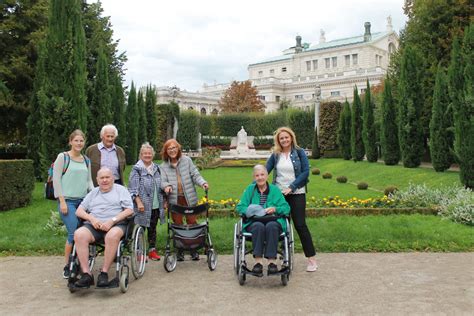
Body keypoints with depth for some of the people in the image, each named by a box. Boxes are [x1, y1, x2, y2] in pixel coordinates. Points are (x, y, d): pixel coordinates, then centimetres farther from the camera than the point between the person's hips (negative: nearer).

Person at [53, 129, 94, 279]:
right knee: (74, 233, -12)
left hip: (83, 200, 5)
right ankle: (67, 267, 3)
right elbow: (56, 179, -5)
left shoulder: (86, 160, 14)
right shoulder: (63, 157, -2)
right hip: (67, 201, -5)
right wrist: (62, 201, -11)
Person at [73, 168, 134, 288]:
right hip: (93, 225, 3)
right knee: (79, 234, -29)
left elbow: (129, 210, 3)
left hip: (116, 224, -3)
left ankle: (104, 273, -29)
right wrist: (91, 218, -3)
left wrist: (112, 221, -11)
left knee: (113, 235, -39)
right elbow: (79, 211, 19)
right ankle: (86, 274, -29)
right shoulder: (93, 193, 27)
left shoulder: (121, 190, 16)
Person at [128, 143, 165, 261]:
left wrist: (163, 201, 16)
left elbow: (160, 186, 19)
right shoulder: (137, 169, -6)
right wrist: (139, 202, -19)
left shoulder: (156, 168, 12)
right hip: (143, 207, -5)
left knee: (153, 228, 12)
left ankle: (152, 250, 22)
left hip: (155, 206, 5)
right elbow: (133, 189, -11)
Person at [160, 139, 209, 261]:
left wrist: (202, 182, -18)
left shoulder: (186, 160, 4)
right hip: (174, 200, 1)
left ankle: (193, 249, 16)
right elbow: (162, 181, -3)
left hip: (189, 198, -1)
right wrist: (167, 186, -25)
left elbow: (195, 175, 1)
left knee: (192, 223, 4)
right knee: (178, 225, 8)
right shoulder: (163, 166, 7)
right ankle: (180, 250, 20)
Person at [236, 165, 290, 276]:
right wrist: (251, 211, -12)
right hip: (254, 222, 0)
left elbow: (286, 208, 6)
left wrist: (275, 209, -14)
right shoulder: (250, 189, 16)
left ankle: (272, 261, -36)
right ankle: (258, 261, -39)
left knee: (271, 226, -36)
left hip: (273, 221, 0)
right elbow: (240, 207, 7)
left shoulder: (275, 190, 14)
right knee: (259, 226, -35)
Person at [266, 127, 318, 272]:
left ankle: (311, 258, 3)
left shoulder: (299, 152, -2)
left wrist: (291, 187, -15)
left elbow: (305, 172, -8)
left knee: (300, 224, -5)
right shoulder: (275, 155, 6)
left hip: (297, 193, -3)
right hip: (279, 194, 3)